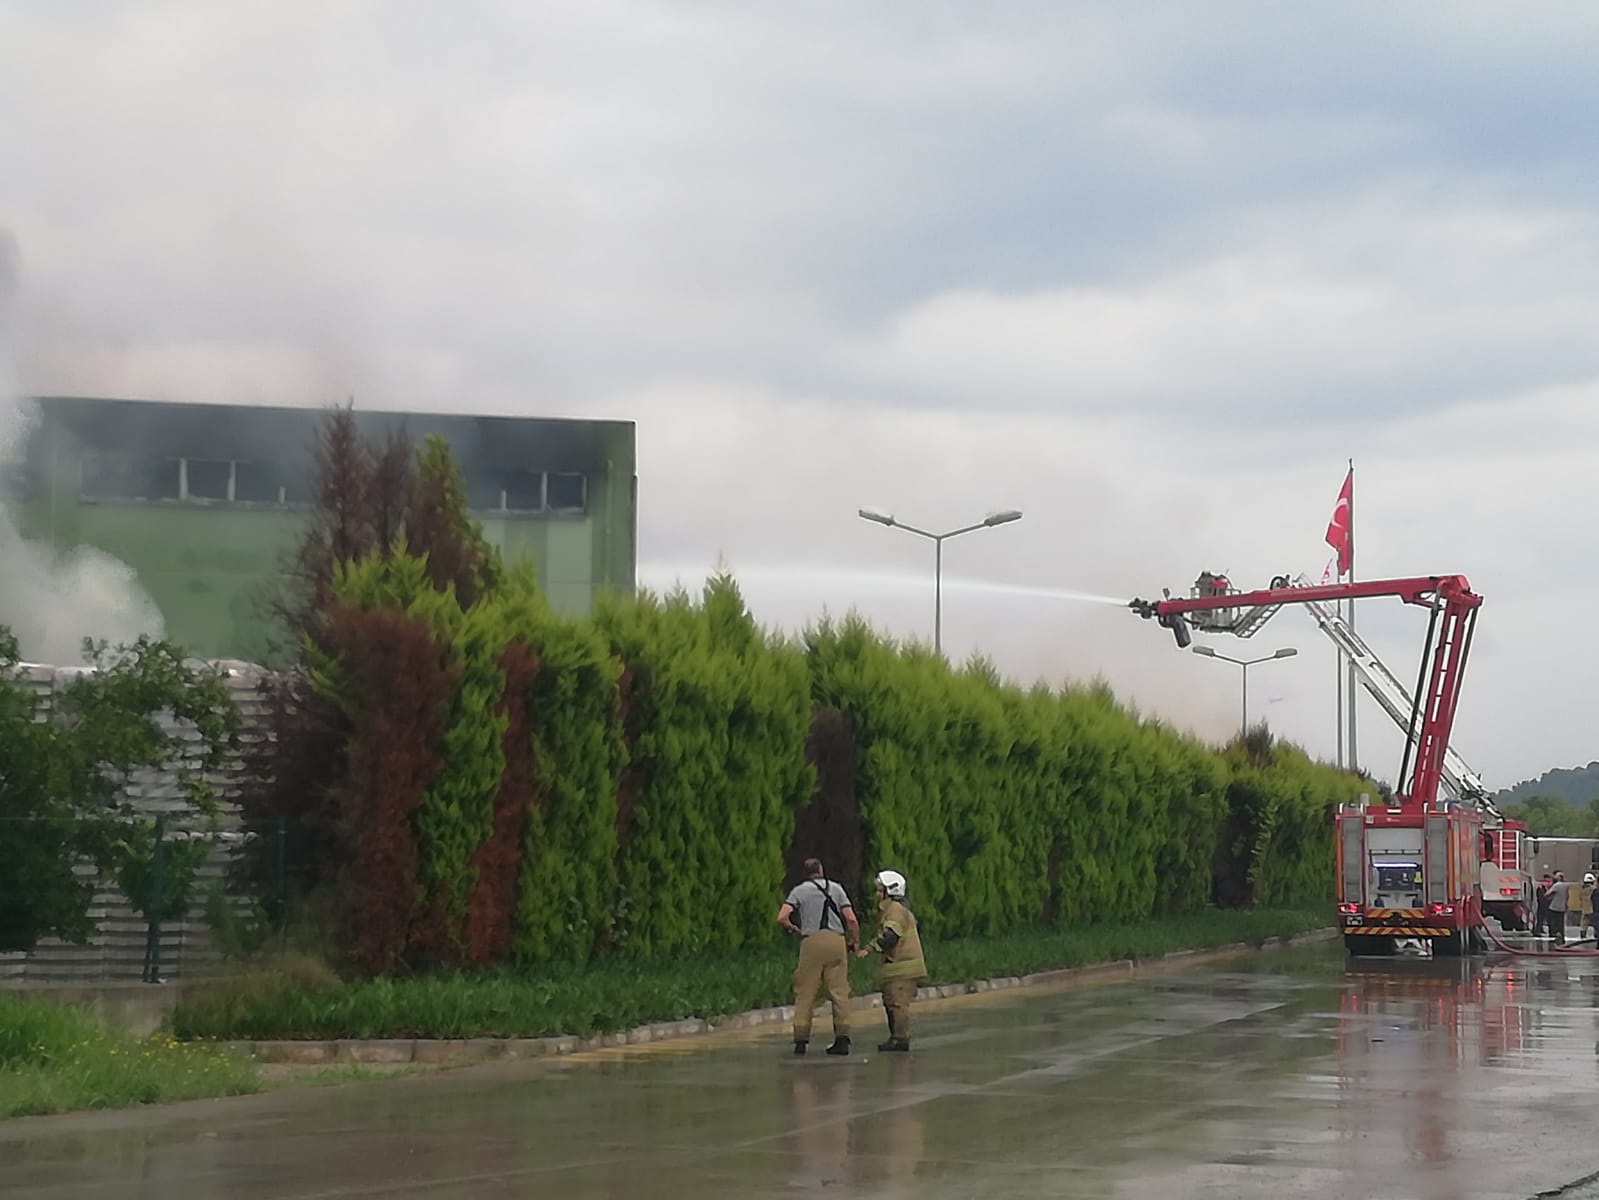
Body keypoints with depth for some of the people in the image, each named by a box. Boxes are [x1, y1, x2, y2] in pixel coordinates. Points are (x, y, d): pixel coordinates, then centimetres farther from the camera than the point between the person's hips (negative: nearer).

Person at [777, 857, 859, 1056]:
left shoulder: (799, 891, 9)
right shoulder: (836, 889, 13)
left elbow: (782, 918, -4)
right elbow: (851, 919, 5)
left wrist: (793, 928, 16)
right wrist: (856, 941, 17)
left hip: (811, 941, -1)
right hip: (836, 940, 1)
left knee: (804, 992, 4)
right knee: (839, 990, 3)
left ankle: (801, 1040, 1)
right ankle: (842, 1037, -4)